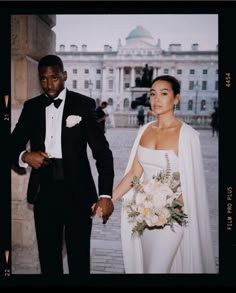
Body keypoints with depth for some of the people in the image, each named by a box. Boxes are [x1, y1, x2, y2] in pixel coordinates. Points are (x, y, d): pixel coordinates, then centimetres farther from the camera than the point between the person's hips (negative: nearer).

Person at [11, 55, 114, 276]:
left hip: (78, 190, -3)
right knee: (48, 255, 15)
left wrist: (105, 194, -18)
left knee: (79, 257, 9)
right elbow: (14, 145, 11)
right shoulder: (31, 107, 7)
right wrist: (24, 156, -13)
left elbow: (102, 151, -8)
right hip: (44, 191, 3)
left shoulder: (84, 104, -4)